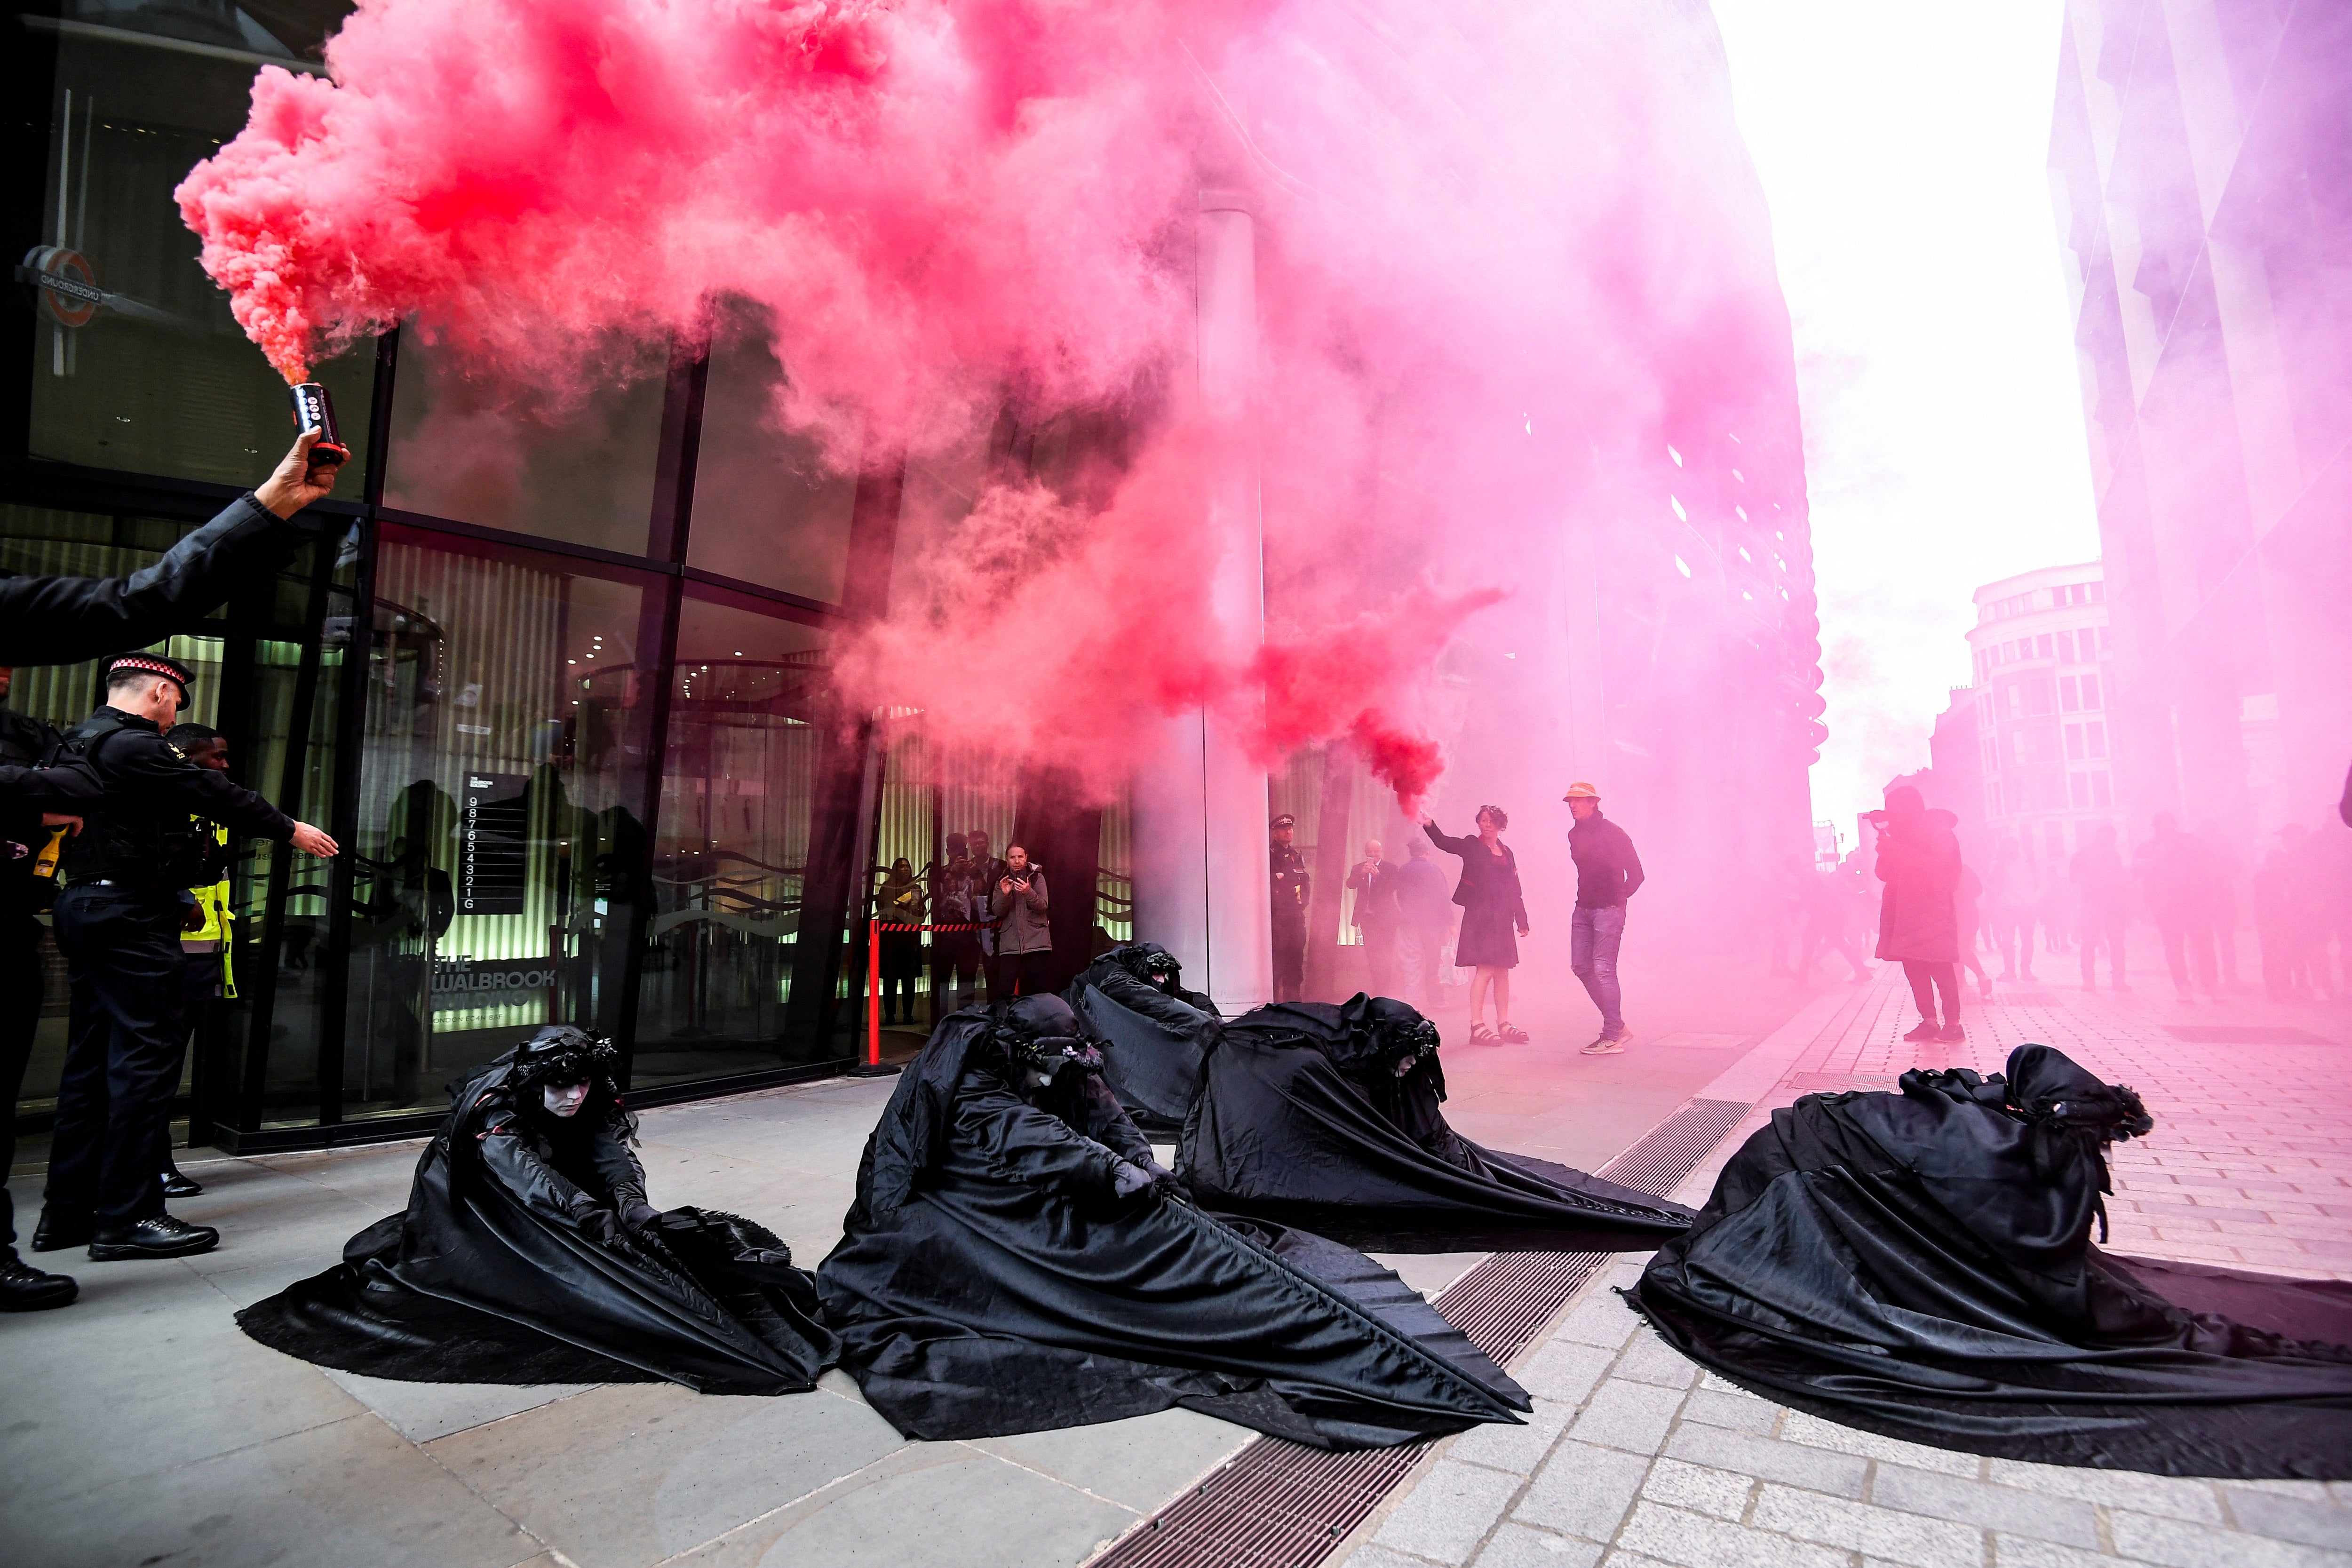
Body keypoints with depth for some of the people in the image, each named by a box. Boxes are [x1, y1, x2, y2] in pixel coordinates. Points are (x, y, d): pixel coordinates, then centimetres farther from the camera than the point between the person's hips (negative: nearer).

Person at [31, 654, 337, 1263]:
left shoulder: (79, 741, 15)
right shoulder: (135, 745, -15)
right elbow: (215, 795, -12)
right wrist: (290, 830, -2)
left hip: (85, 906, 11)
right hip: (130, 915, -10)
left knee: (92, 1057, 14)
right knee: (145, 1055, -7)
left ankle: (68, 1211, 20)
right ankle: (128, 1217, -3)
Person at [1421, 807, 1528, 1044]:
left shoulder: (1507, 853, 17)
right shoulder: (1471, 846, 3)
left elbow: (1515, 891, 18)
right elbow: (1444, 843, -14)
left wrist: (1522, 920, 15)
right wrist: (1430, 826, -33)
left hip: (1502, 918, 6)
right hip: (1479, 915, -6)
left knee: (1503, 971, 7)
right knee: (1485, 969, -11)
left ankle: (1504, 1024, 14)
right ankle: (1477, 1026, -7)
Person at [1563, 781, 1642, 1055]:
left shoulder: (1612, 832, -9)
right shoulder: (1574, 834, 11)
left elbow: (1636, 874, -5)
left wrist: (1618, 899, 1)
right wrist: (1586, 899, 14)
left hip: (1609, 910, -8)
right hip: (1583, 909, 8)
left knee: (1603, 969, -11)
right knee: (1581, 967, 6)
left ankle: (1612, 1038, -5)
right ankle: (1618, 1027, 16)